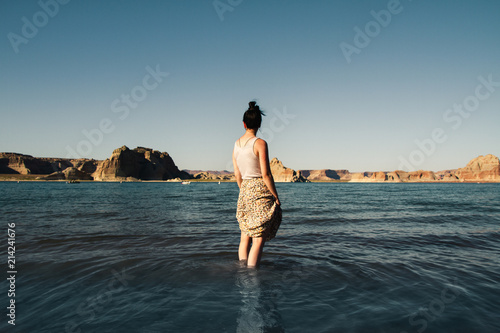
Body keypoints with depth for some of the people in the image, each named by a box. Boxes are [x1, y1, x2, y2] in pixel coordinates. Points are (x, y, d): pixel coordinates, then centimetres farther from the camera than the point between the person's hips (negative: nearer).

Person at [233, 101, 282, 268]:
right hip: (261, 191, -7)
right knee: (259, 239, -2)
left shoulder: (236, 145, 8)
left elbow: (237, 175, 12)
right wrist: (276, 197, -7)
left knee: (245, 237, 15)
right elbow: (266, 174, -15)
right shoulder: (260, 143, -12)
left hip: (245, 192, 7)